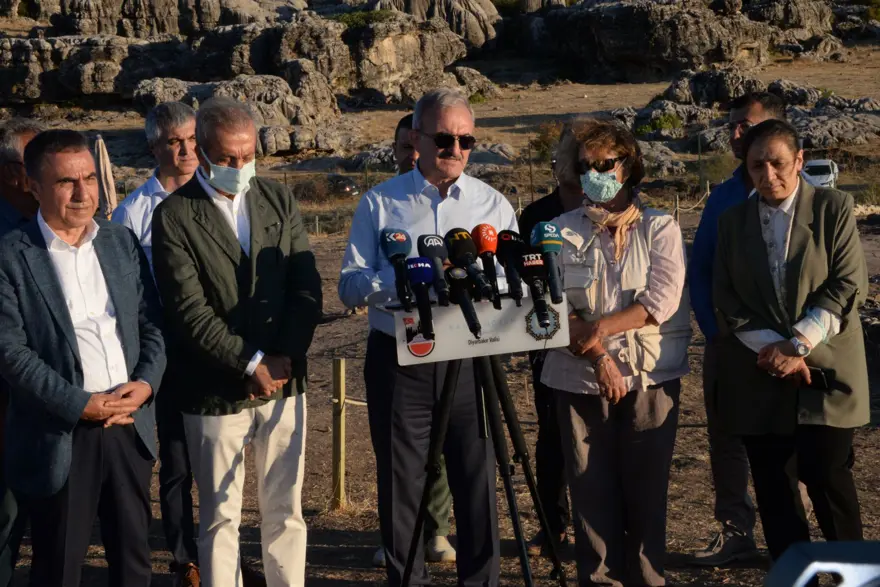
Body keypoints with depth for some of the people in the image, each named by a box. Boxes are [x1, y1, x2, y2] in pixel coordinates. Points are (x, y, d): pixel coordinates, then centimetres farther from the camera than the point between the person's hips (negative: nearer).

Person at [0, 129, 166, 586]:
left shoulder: (122, 243, 9)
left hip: (130, 426, 5)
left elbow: (152, 322, 9)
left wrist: (146, 382, -9)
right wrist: (79, 405, -18)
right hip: (60, 437, -4)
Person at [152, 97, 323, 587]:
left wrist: (284, 360, -9)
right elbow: (190, 311, -13)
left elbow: (307, 288, 2)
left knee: (286, 510, 10)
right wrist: (252, 363, -15)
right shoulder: (175, 216, -7)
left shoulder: (279, 200, 6)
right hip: (216, 393, -4)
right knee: (221, 518, 5)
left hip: (283, 382, 4)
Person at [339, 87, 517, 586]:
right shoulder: (381, 203, 4)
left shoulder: (493, 204, 7)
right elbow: (351, 287, 1)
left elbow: (515, 284, 3)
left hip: (471, 357, 1)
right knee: (402, 483, 7)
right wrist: (395, 280, -19)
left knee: (477, 479, 4)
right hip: (398, 359, 0)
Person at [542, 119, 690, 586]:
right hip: (579, 380, 1)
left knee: (646, 492, 1)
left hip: (649, 377, -1)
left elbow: (663, 300, -9)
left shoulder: (660, 228, 3)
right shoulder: (560, 232, 6)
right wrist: (598, 355, -14)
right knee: (592, 493, 3)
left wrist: (601, 327, -17)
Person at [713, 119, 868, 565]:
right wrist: (772, 348, -10)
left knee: (827, 476, -8)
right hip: (758, 376, 3)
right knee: (773, 488, 4)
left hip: (824, 367, -3)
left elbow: (848, 286, -6)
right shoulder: (733, 220, 9)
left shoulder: (834, 208, 0)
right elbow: (726, 299, 4)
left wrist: (797, 345, -14)